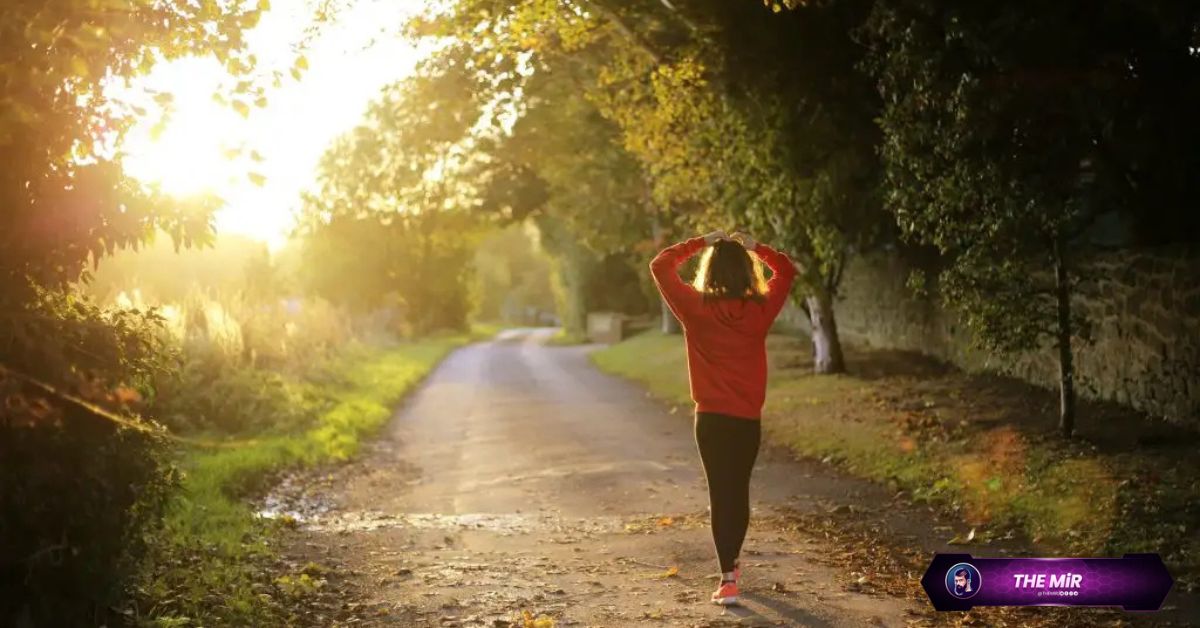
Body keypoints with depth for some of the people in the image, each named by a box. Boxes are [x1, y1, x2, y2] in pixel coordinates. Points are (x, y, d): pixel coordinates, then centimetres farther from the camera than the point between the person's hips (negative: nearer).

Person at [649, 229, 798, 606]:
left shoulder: (696, 308, -10)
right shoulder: (760, 309, -5)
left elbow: (660, 266, 2)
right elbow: (786, 271, 13)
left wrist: (700, 243, 5)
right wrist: (754, 247, 11)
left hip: (711, 418, -2)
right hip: (749, 419, 2)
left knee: (720, 494, 0)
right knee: (740, 490, 18)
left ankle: (728, 579, -7)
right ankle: (732, 564, 36)